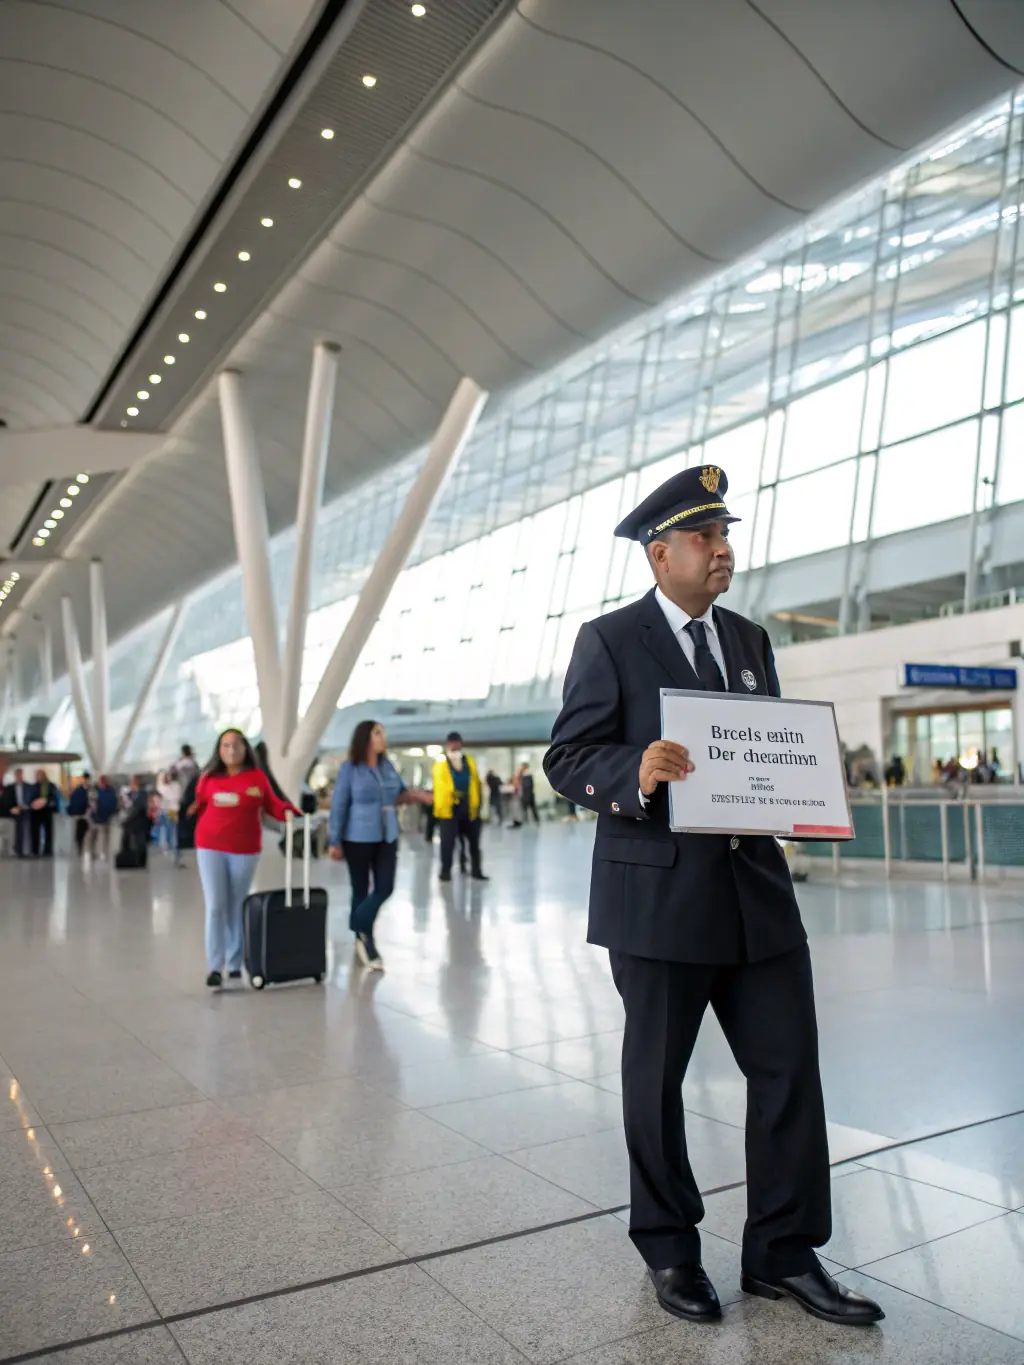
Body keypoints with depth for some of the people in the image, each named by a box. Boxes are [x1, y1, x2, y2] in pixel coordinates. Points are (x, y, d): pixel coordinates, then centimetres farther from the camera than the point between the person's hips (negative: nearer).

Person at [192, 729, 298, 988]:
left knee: (237, 908, 12)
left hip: (245, 849, 1)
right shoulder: (209, 777, 0)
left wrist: (288, 811, -18)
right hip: (211, 847, 0)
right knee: (215, 907, -6)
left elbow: (272, 804, -1)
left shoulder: (257, 776, -2)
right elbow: (198, 805, 6)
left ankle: (234, 965, 22)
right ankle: (215, 967, -1)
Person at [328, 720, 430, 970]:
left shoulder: (388, 765, 5)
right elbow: (339, 805, -8)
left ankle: (362, 933, 21)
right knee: (361, 890, 5)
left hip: (387, 838, 4)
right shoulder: (350, 768, -8)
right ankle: (364, 938, 21)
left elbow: (399, 794, 17)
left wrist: (413, 795, -7)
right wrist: (334, 841, -9)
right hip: (358, 839, -4)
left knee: (385, 888, 0)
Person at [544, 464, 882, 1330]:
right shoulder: (610, 641, -4)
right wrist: (636, 774, -28)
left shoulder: (751, 641, 14)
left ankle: (782, 1254, 25)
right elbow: (567, 758, -9)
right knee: (656, 1076, 11)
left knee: (790, 1068, 7)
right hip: (659, 894, -5)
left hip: (755, 886, 5)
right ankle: (669, 1250, 31)